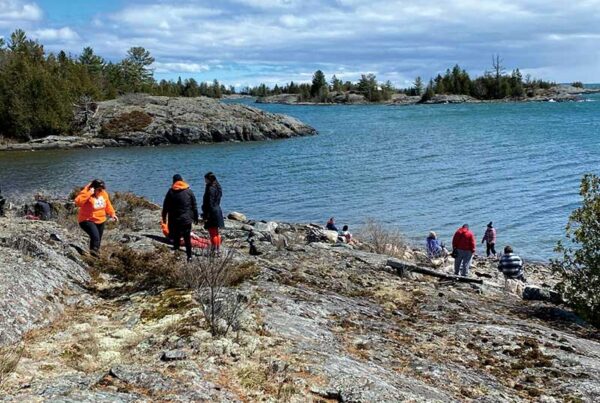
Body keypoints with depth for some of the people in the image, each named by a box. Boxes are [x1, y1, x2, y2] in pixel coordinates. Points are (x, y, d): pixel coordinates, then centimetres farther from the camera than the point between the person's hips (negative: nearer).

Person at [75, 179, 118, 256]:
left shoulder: (103, 194, 1)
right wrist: (89, 193, -38)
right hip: (87, 221, -7)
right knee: (95, 237, -29)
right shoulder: (86, 193, -20)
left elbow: (107, 204, 17)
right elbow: (78, 202, -38)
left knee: (98, 239, 17)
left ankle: (95, 252, 34)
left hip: (100, 221, 7)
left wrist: (112, 213, 7)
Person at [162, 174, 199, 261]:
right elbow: (194, 206, 4)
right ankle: (189, 256, 7)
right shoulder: (189, 191, 1)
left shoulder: (170, 192, -1)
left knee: (176, 238, 6)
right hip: (187, 219, 1)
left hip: (174, 220, -1)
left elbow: (165, 206, 3)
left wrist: (164, 217, 13)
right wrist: (195, 218, 12)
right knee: (187, 239, 6)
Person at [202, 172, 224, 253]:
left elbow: (209, 203, -20)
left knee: (213, 233, -2)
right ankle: (218, 249, 22)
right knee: (216, 233, 17)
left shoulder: (210, 189, -18)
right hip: (218, 211, 9)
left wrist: (206, 216, -18)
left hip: (212, 212, -9)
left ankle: (214, 250, 2)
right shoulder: (217, 187, 10)